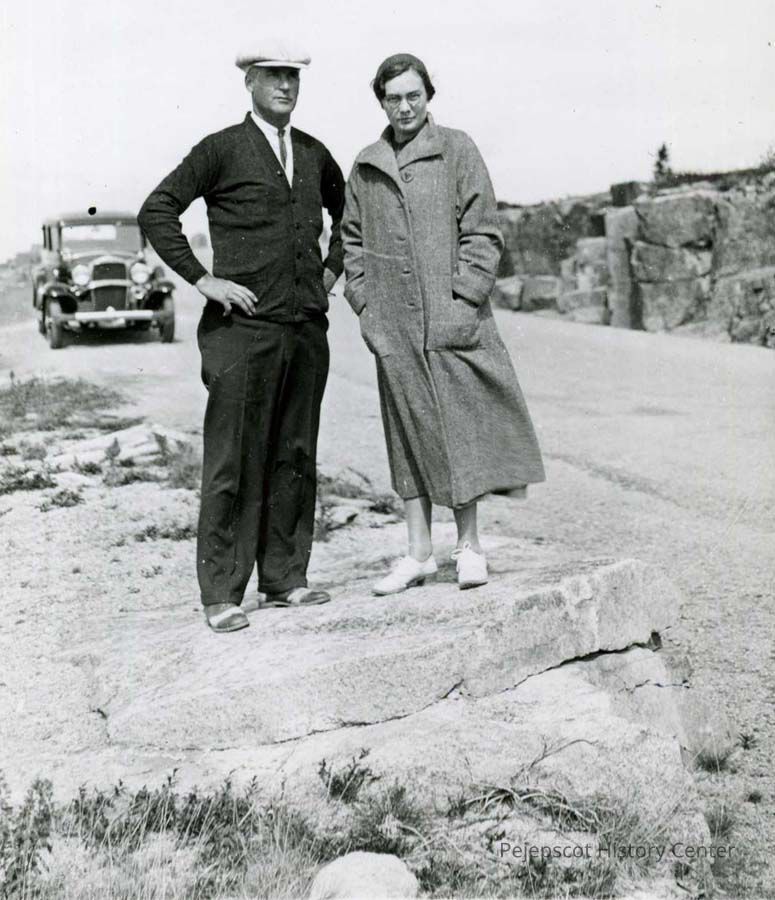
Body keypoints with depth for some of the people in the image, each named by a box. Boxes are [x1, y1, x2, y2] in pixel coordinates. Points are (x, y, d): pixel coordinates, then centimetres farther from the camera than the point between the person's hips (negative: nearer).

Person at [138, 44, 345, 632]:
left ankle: (285, 579, 18)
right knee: (234, 462, -4)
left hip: (307, 327, 6)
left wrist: (333, 268, 19)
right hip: (243, 327, -5)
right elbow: (156, 212, -5)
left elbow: (346, 212, 32)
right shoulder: (222, 150, -2)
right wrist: (201, 278, -9)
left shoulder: (314, 154, 15)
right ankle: (222, 594, 2)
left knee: (295, 459, 8)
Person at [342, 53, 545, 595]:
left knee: (460, 426, 0)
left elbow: (483, 233, -2)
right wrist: (365, 305, 6)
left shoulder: (457, 150, 2)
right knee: (408, 432, 6)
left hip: (452, 320, -3)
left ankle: (469, 546, 13)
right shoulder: (366, 167, 11)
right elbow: (353, 241, 17)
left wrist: (464, 300, -10)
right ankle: (419, 553, 14)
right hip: (393, 324, 3)